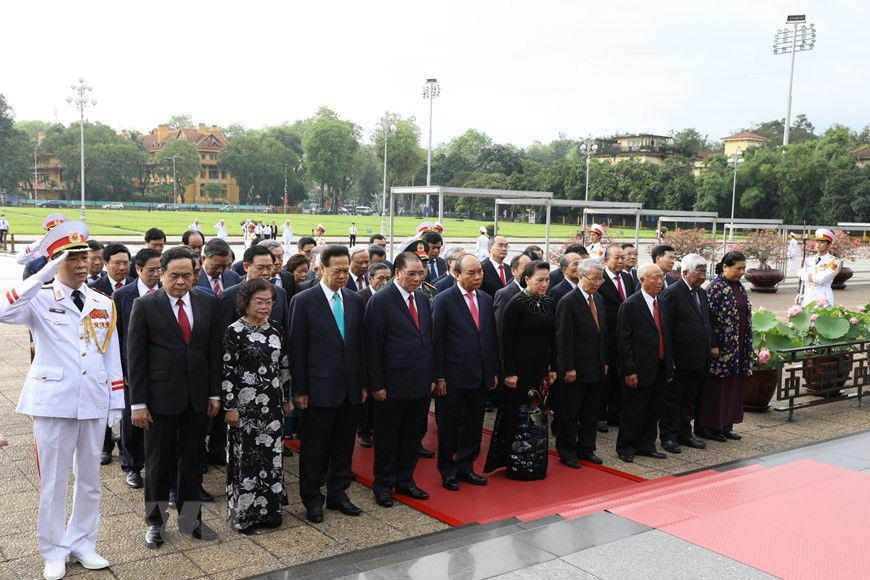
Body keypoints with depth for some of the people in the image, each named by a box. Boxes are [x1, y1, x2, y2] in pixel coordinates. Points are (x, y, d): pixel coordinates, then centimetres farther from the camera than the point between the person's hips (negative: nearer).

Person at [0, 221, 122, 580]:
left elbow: (112, 357, 9)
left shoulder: (104, 304, 8)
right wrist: (46, 274, -28)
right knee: (53, 480, 6)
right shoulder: (40, 300, -4)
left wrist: (116, 403, 6)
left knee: (89, 478, 13)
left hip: (94, 402, 4)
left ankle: (82, 544, 28)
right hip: (53, 401, -4)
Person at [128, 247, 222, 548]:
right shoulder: (145, 305, -6)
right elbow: (136, 357, -6)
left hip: (197, 397, 3)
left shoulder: (208, 302, 3)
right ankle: (155, 522, 25)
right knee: (159, 463, 9)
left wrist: (215, 393, 4)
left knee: (193, 461, 12)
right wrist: (137, 402, -8)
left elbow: (214, 350, 6)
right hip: (161, 397, -3)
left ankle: (189, 518, 26)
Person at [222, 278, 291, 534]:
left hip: (272, 405, 5)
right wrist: (230, 407, -14)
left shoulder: (275, 332, 8)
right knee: (246, 457, 3)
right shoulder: (235, 331, -8)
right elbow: (227, 372, -11)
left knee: (271, 455, 9)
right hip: (246, 405, -5)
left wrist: (286, 399, 14)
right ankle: (243, 513, 15)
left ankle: (268, 508, 22)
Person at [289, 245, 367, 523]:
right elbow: (297, 349, -7)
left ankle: (338, 494, 27)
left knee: (344, 445, 13)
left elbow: (360, 344, 11)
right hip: (320, 388, -5)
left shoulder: (355, 300, 8)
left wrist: (363, 383, 9)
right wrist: (299, 390, -9)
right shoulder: (304, 301, -7)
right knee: (314, 447, 5)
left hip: (350, 388, 5)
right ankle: (312, 499, 19)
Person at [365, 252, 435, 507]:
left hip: (421, 382, 6)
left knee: (414, 434, 14)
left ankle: (405, 480, 29)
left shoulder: (422, 298, 8)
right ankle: (383, 485, 23)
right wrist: (376, 384, -14)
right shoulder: (381, 300, -11)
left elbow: (428, 338, 12)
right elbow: (373, 346, -12)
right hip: (393, 383, -6)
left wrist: (431, 376, 10)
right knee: (387, 436, 8)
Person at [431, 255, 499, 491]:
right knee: (449, 426, 7)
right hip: (454, 375, -5)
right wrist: (439, 376, -12)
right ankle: (447, 471, 21)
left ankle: (465, 467, 27)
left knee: (473, 425, 13)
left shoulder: (486, 300, 9)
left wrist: (494, 371, 10)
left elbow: (492, 337, 12)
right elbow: (437, 340, -9)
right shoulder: (444, 300, -8)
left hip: (481, 375, 5)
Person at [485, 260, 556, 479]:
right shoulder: (516, 304, -13)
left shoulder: (549, 303, 6)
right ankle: (517, 465, 16)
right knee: (519, 416, 4)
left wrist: (552, 367, 11)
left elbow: (552, 337, 12)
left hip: (540, 368, 6)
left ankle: (535, 463, 26)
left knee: (537, 415, 13)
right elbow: (506, 340, -14)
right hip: (520, 368, -6)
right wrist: (509, 372, -16)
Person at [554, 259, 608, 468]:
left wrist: (604, 362, 13)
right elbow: (564, 338, -16)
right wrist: (569, 368, -18)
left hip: (596, 368, 7)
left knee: (591, 412, 14)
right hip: (576, 369, -7)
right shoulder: (568, 302, -13)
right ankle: (567, 452, 15)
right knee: (569, 413, 4)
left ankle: (586, 449, 26)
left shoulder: (599, 299, 10)